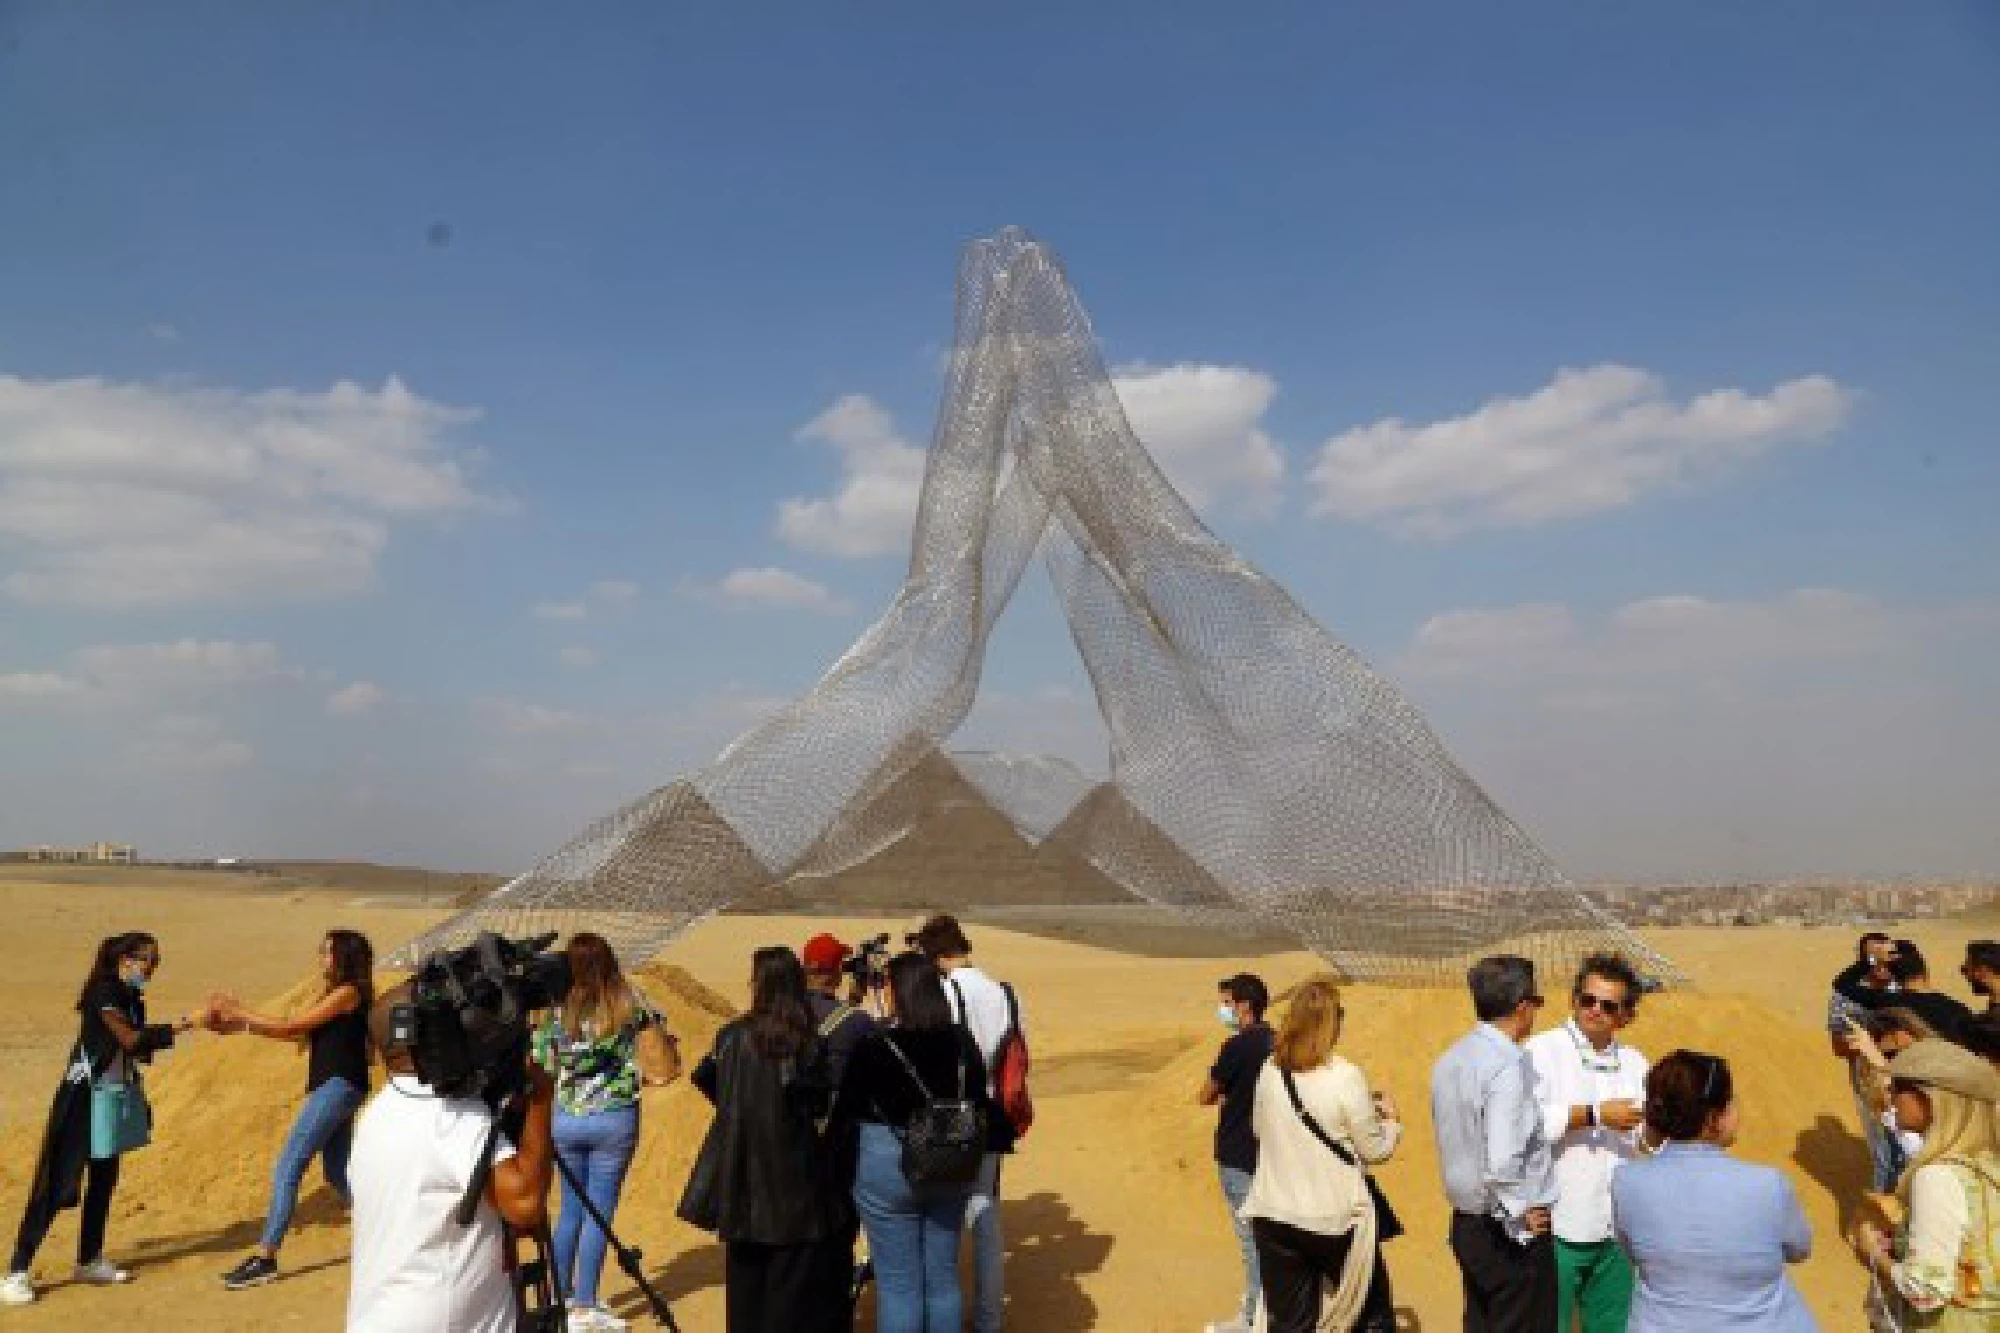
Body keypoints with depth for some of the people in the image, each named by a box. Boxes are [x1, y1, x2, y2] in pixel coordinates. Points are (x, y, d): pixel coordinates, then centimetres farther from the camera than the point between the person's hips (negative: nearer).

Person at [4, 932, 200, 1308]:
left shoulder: (130, 998, 8)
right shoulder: (104, 992, -17)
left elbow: (140, 1048, 7)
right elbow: (132, 1040, -25)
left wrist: (189, 1023, -2)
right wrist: (184, 1024, -24)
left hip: (117, 1097, 9)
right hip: (87, 1098, -9)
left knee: (103, 1180, 14)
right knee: (57, 1183, -7)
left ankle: (89, 1261, 24)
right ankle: (16, 1273, 0)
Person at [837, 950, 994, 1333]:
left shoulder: (875, 1046, -19)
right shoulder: (962, 1042, -5)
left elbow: (848, 1107, -9)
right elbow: (981, 1106, 2)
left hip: (889, 1166, -4)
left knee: (898, 1281, 9)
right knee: (943, 1276, 18)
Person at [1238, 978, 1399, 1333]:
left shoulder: (1270, 1071, -2)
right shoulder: (1344, 1078, -16)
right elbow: (1374, 1150, -6)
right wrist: (1390, 1119, 14)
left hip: (1275, 1216, 4)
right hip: (1336, 1217, -4)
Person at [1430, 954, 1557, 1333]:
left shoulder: (1451, 1059, 4)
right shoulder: (1509, 1066, -22)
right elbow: (1502, 1162, -29)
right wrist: (1520, 1218, -15)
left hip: (1466, 1224, 8)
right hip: (1513, 1235, -8)